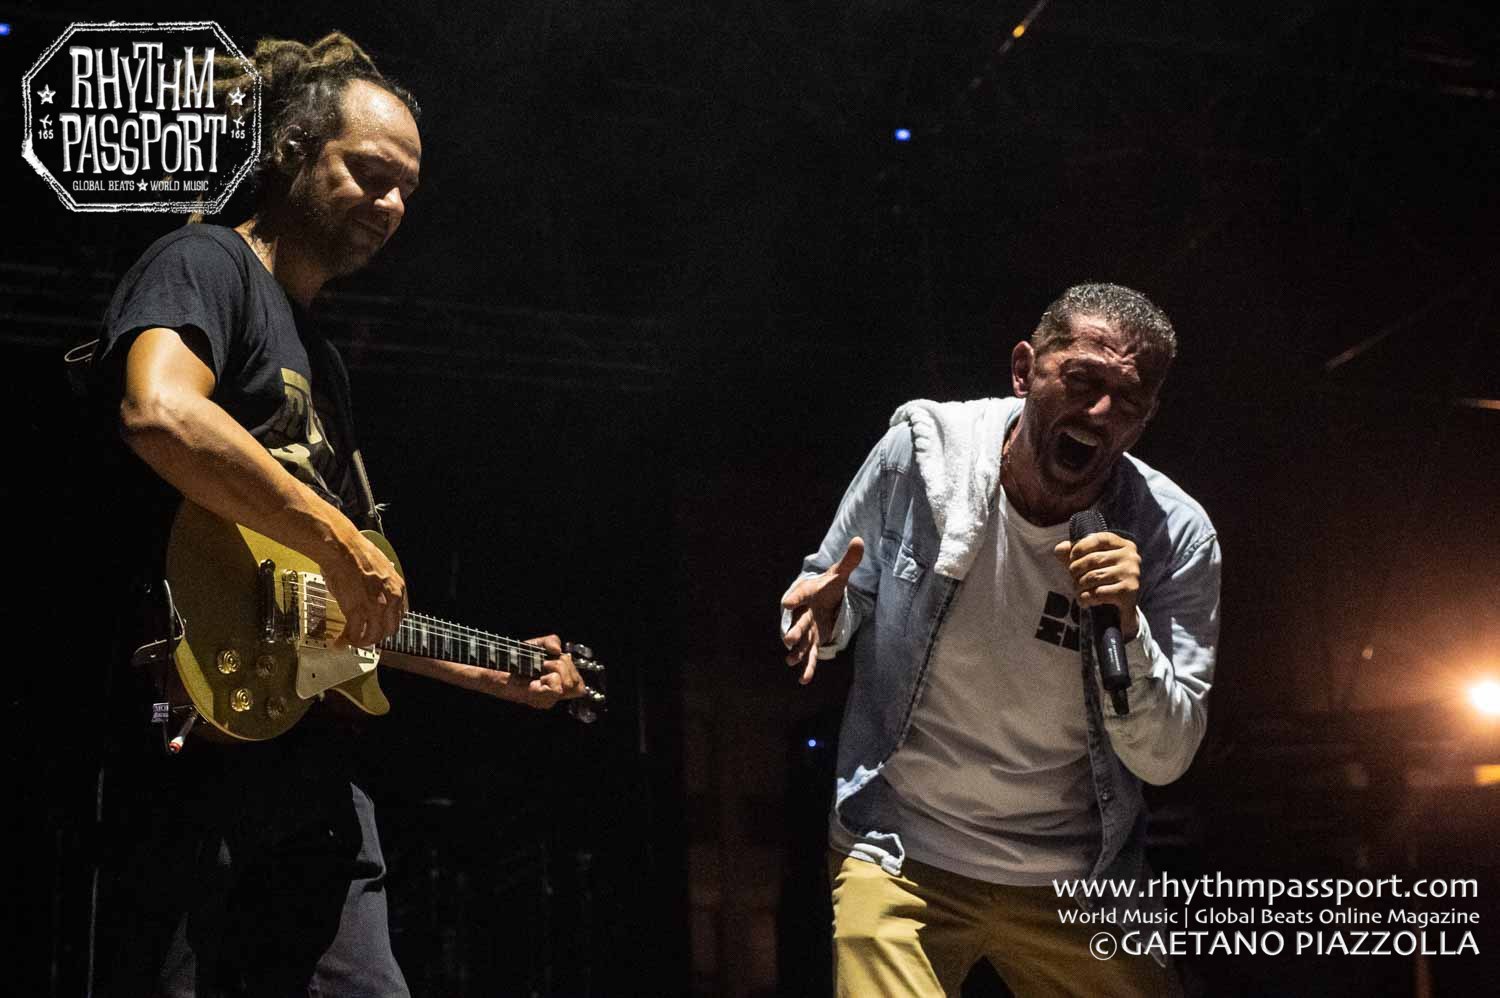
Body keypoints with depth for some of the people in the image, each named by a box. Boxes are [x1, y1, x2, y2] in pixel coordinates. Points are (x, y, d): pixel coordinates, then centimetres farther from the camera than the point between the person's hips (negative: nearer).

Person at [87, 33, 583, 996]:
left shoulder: (321, 359, 25)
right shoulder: (207, 264, -1)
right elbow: (159, 413, -26)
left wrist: (497, 673, 24)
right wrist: (343, 544, -21)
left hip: (316, 765, 9)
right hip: (198, 744, -9)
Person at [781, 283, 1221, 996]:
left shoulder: (1177, 537, -13)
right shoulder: (922, 450, -12)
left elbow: (1164, 759, -12)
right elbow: (838, 589, 4)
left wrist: (1127, 626, -29)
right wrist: (824, 619, -20)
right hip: (898, 858, -1)